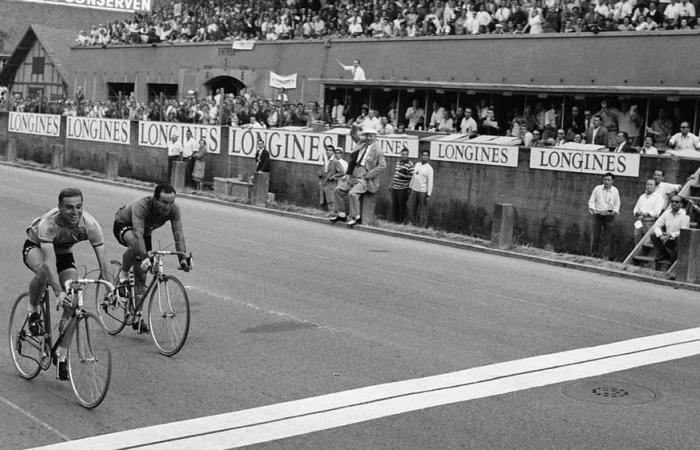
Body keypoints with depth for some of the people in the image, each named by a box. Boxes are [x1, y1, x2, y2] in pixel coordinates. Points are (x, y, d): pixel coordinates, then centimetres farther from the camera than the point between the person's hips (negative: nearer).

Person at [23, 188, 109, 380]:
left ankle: (62, 355, -1)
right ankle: (33, 311, -10)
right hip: (35, 247, -3)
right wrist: (58, 292, -56)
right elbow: (49, 261, -46)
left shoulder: (91, 225, -29)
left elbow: (103, 260, -27)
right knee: (44, 271, -40)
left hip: (64, 252, 3)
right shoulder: (48, 223, -38)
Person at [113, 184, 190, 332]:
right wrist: (145, 257, -61)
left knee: (141, 275, 0)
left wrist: (183, 259, -44)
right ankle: (123, 273, -12)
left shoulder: (174, 209, -27)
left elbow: (179, 235, -31)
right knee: (135, 243, -41)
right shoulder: (141, 205, -40)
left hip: (146, 231, 5)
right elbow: (138, 234, -50)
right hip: (123, 225, -5)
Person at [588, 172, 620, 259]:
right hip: (598, 215, -1)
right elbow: (591, 200, 4)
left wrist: (615, 211, -5)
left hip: (609, 216, 1)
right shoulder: (597, 189, 0)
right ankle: (593, 254, 13)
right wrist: (592, 208, -13)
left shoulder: (615, 191, 4)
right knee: (595, 236, 1)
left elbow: (617, 203, 12)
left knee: (607, 238, 0)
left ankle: (605, 255, 8)